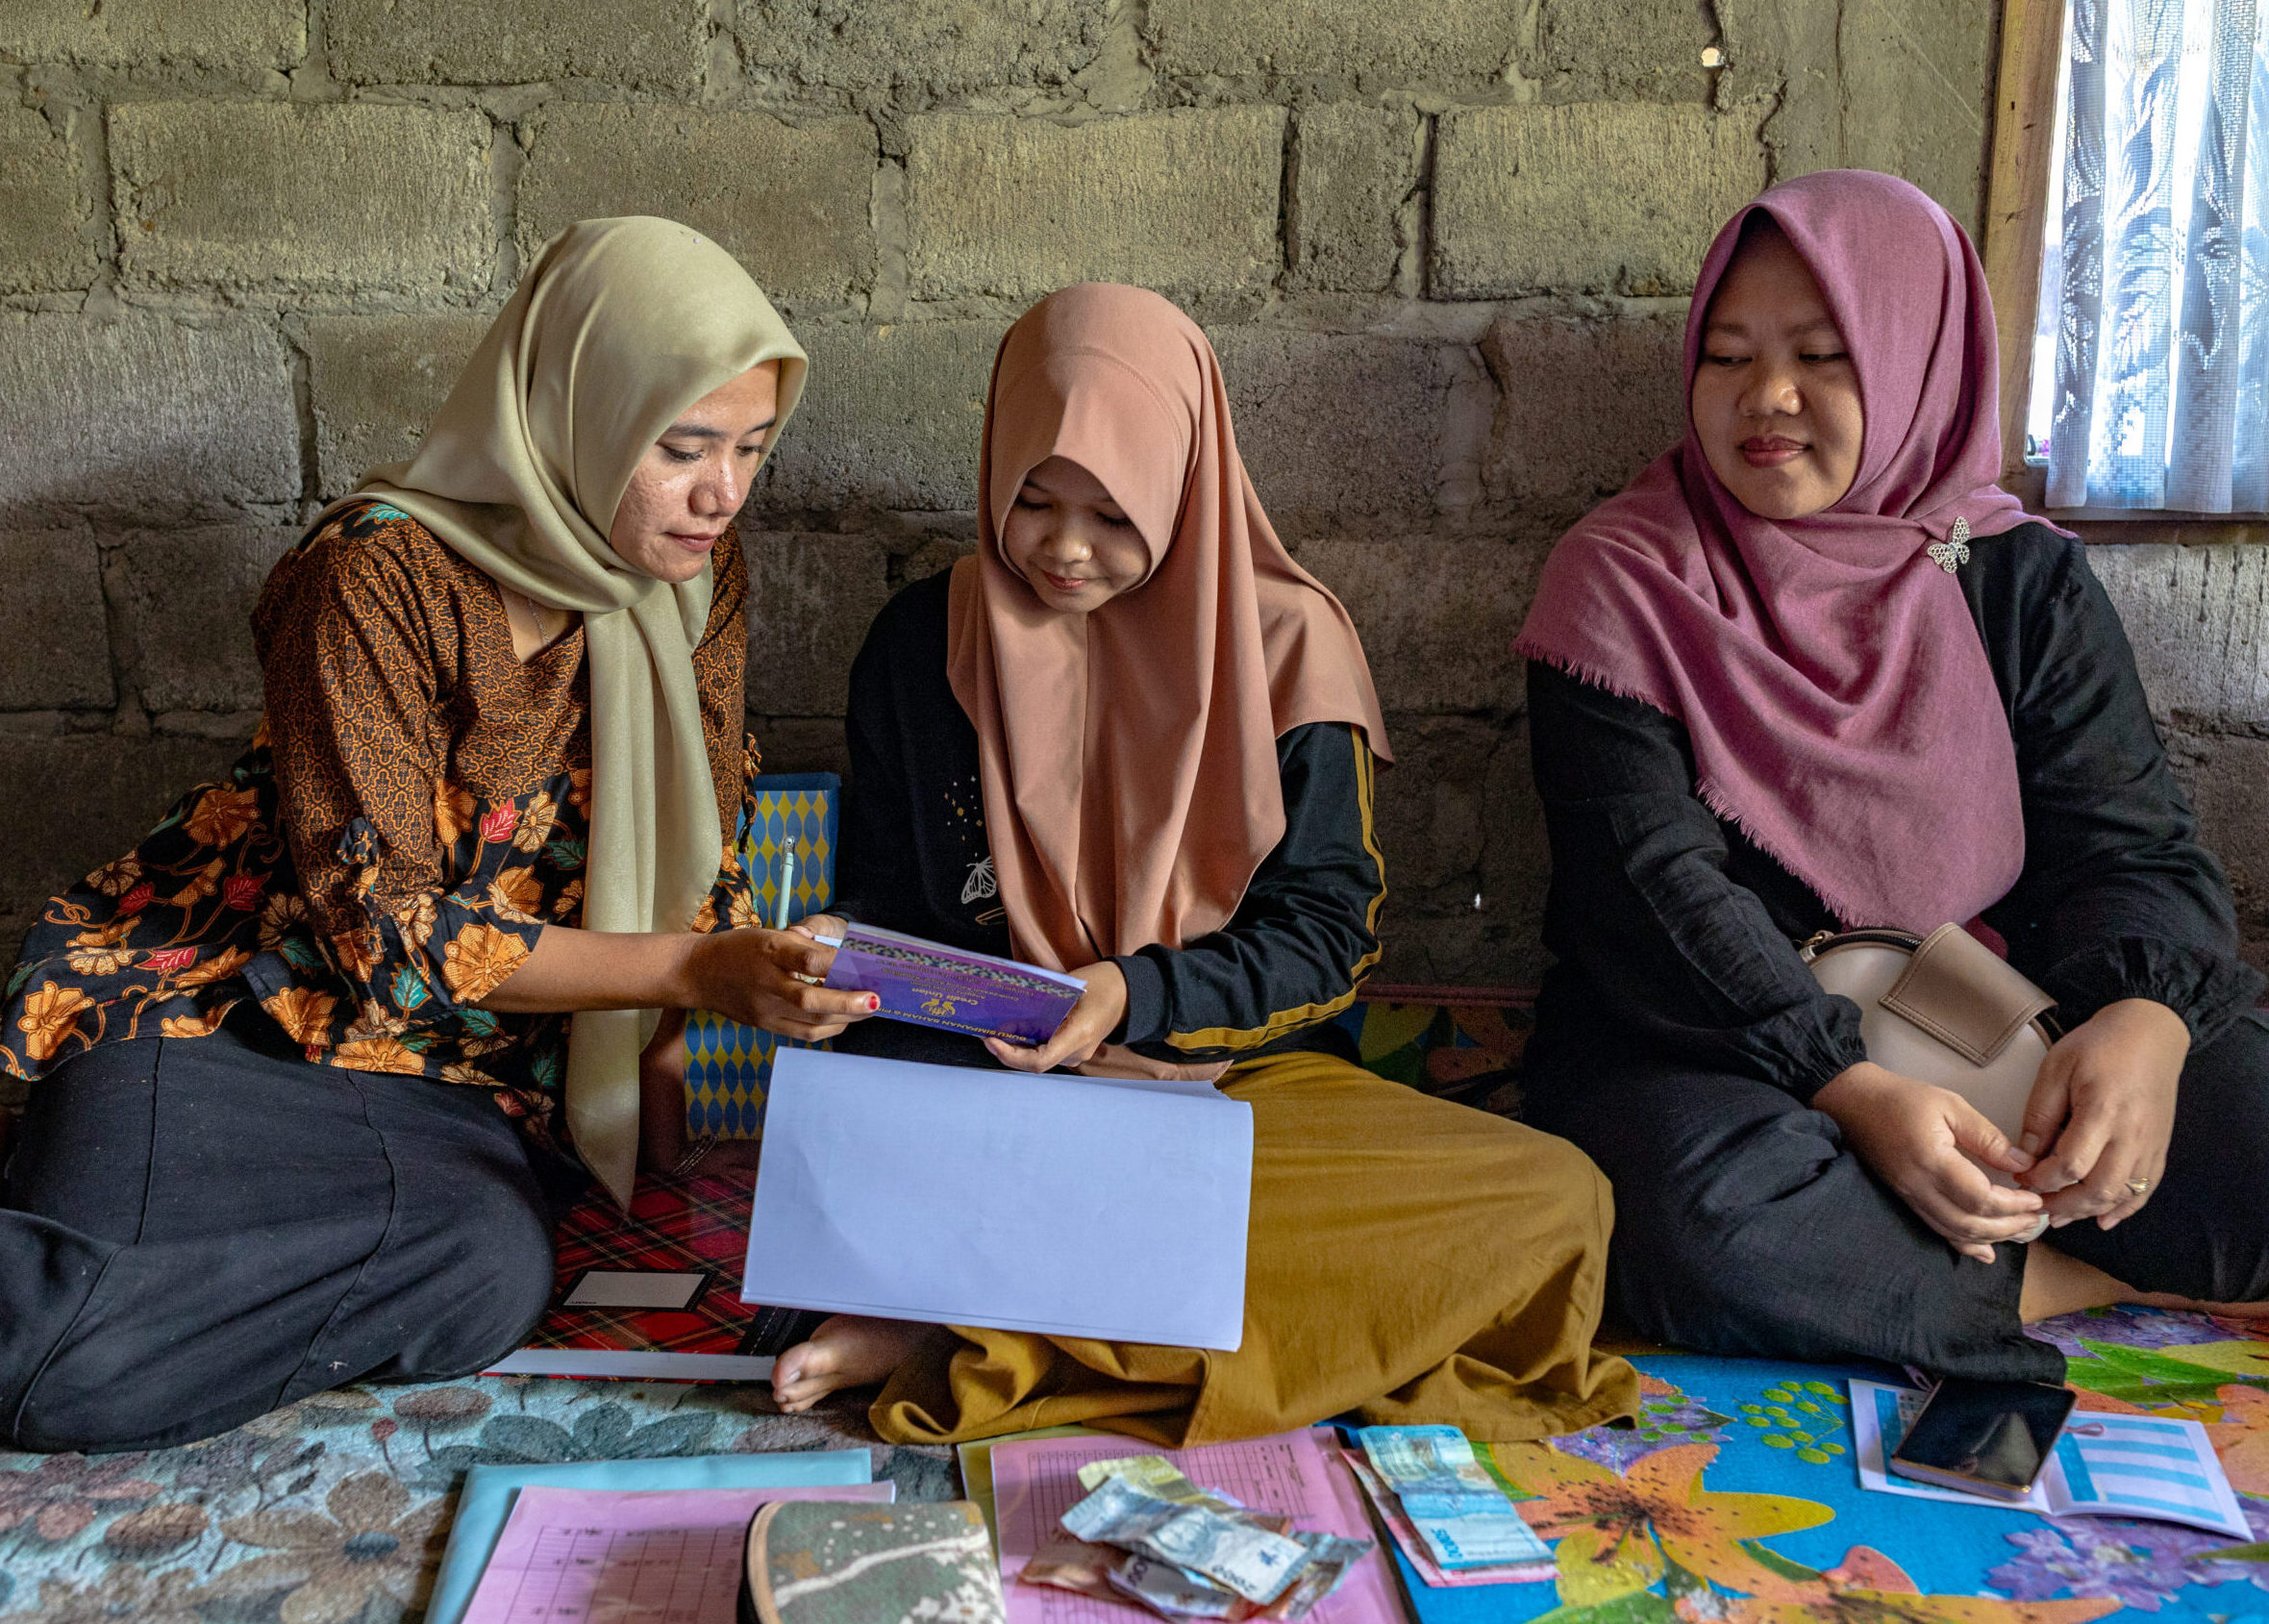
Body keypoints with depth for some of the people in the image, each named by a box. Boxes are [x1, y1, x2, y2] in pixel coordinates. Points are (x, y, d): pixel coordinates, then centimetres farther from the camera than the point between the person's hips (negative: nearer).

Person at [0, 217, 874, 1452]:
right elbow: (383, 930, -18)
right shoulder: (380, 576, -17)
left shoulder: (698, 575, 2)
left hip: (479, 1071, 6)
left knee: (490, 1281, -29)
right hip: (251, 1011, -5)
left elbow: (697, 856, 13)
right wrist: (691, 970, -23)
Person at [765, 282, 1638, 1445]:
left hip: (1245, 1077, 2)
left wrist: (1137, 994, -17)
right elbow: (883, 905, 14)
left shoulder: (1284, 644, 1)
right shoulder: (922, 644, 7)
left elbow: (1324, 925, -1)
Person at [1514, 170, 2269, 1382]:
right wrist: (1848, 1090, -26)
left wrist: (2144, 1017, -24)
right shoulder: (1624, 581, -3)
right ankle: (2103, 1278, -15)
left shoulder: (2024, 579, 8)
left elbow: (2129, 841, 0)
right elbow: (1648, 883, -13)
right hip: (1697, 1043, -1)